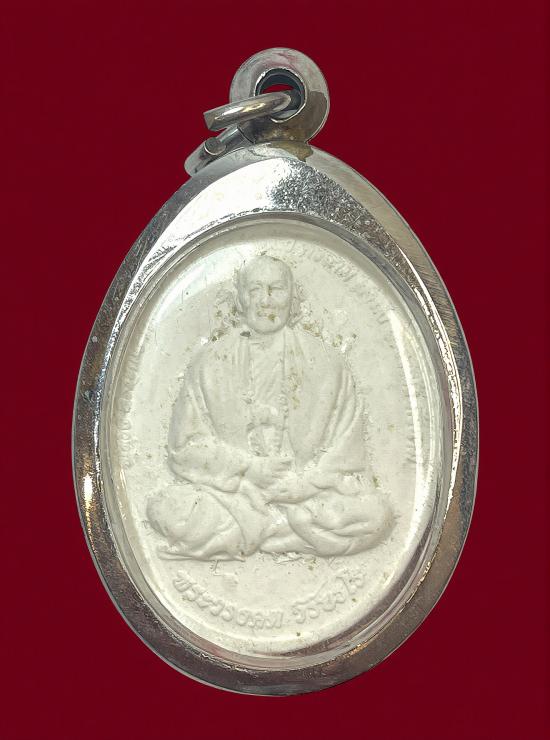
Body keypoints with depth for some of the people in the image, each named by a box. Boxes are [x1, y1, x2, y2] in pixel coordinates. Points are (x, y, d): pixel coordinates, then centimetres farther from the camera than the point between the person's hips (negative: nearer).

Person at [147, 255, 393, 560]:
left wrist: (302, 481, -14)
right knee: (168, 512, -29)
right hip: (231, 487, 0)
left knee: (374, 516, -27)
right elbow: (188, 444, -1)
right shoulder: (210, 362, 3)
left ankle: (244, 533, -11)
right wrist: (249, 467, -14)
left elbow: (344, 450, 2)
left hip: (308, 488, 1)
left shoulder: (325, 363, 3)